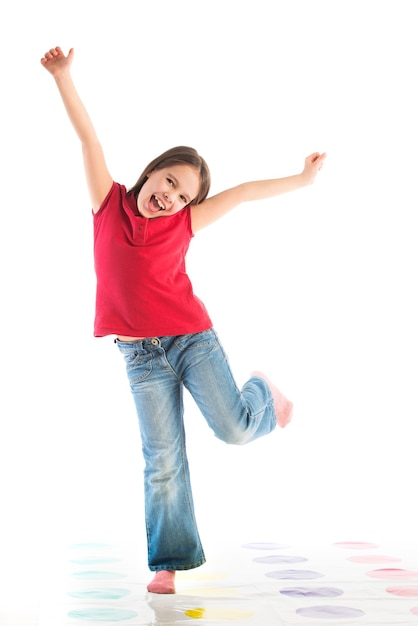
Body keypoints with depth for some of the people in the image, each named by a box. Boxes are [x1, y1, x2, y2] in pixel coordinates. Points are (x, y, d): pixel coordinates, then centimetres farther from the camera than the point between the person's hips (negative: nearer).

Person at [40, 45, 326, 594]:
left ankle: (263, 392, 29)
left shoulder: (184, 223, 1)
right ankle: (169, 561, 10)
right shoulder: (109, 203, 2)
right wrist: (63, 76, -4)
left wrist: (302, 180, 9)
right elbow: (89, 138, -1)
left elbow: (242, 194, 4)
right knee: (162, 459, 0)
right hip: (141, 356, 0)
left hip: (193, 338, 0)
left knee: (234, 429, -6)